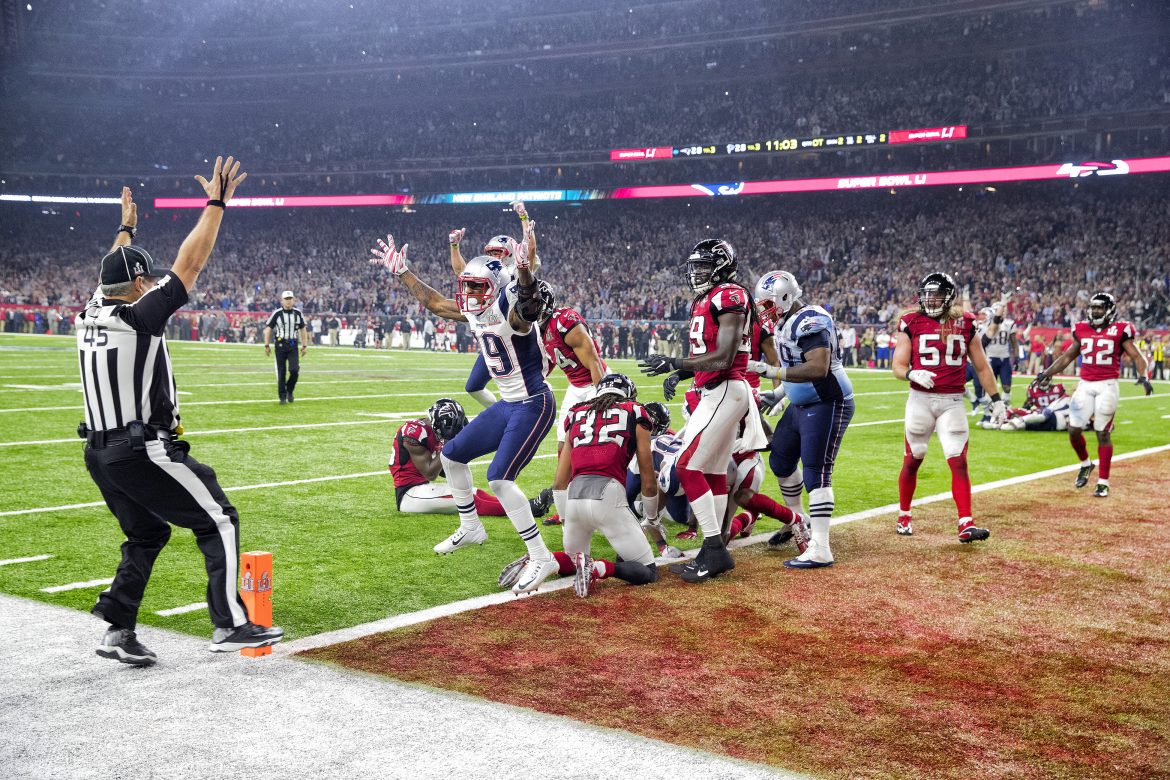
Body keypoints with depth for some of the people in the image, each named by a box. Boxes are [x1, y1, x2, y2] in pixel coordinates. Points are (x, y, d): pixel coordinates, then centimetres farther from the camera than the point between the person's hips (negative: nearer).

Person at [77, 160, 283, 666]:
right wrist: (216, 204, -10)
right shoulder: (139, 317, -14)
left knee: (147, 535, 22)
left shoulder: (91, 315, 6)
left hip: (99, 453, 9)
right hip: (142, 452, -9)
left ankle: (119, 632, 17)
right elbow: (187, 266, -14)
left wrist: (126, 231, 41)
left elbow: (115, 273, 26)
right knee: (218, 522, 0)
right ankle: (230, 625, -2)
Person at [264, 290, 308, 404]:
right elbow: (268, 329, 0)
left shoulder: (298, 313, 4)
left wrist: (304, 345, 10)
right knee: (281, 372, 2)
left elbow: (303, 330, 13)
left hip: (293, 345, 2)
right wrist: (267, 345, -3)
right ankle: (282, 396, 13)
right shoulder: (277, 313, -5)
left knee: (294, 370, -11)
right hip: (280, 344, -2)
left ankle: (290, 390, 14)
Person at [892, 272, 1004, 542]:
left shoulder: (966, 324, 5)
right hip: (920, 400, -1)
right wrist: (912, 374, -25)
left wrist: (996, 399, 10)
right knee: (912, 460, 8)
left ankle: (966, 525, -9)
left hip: (952, 403, 1)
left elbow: (981, 366, 11)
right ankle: (904, 516, 26)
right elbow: (898, 367, -3)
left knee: (959, 462, -7)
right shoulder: (911, 324, 0)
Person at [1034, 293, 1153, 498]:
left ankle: (1103, 482, 7)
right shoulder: (1082, 330, 11)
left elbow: (1137, 356, -4)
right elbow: (1067, 356, 20)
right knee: (1074, 430, -1)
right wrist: (1048, 372, 13)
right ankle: (1085, 464, 28)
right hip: (1085, 385, 4)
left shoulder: (1119, 330, -1)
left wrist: (1142, 376, -20)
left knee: (1103, 433, -1)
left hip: (1107, 386, -4)